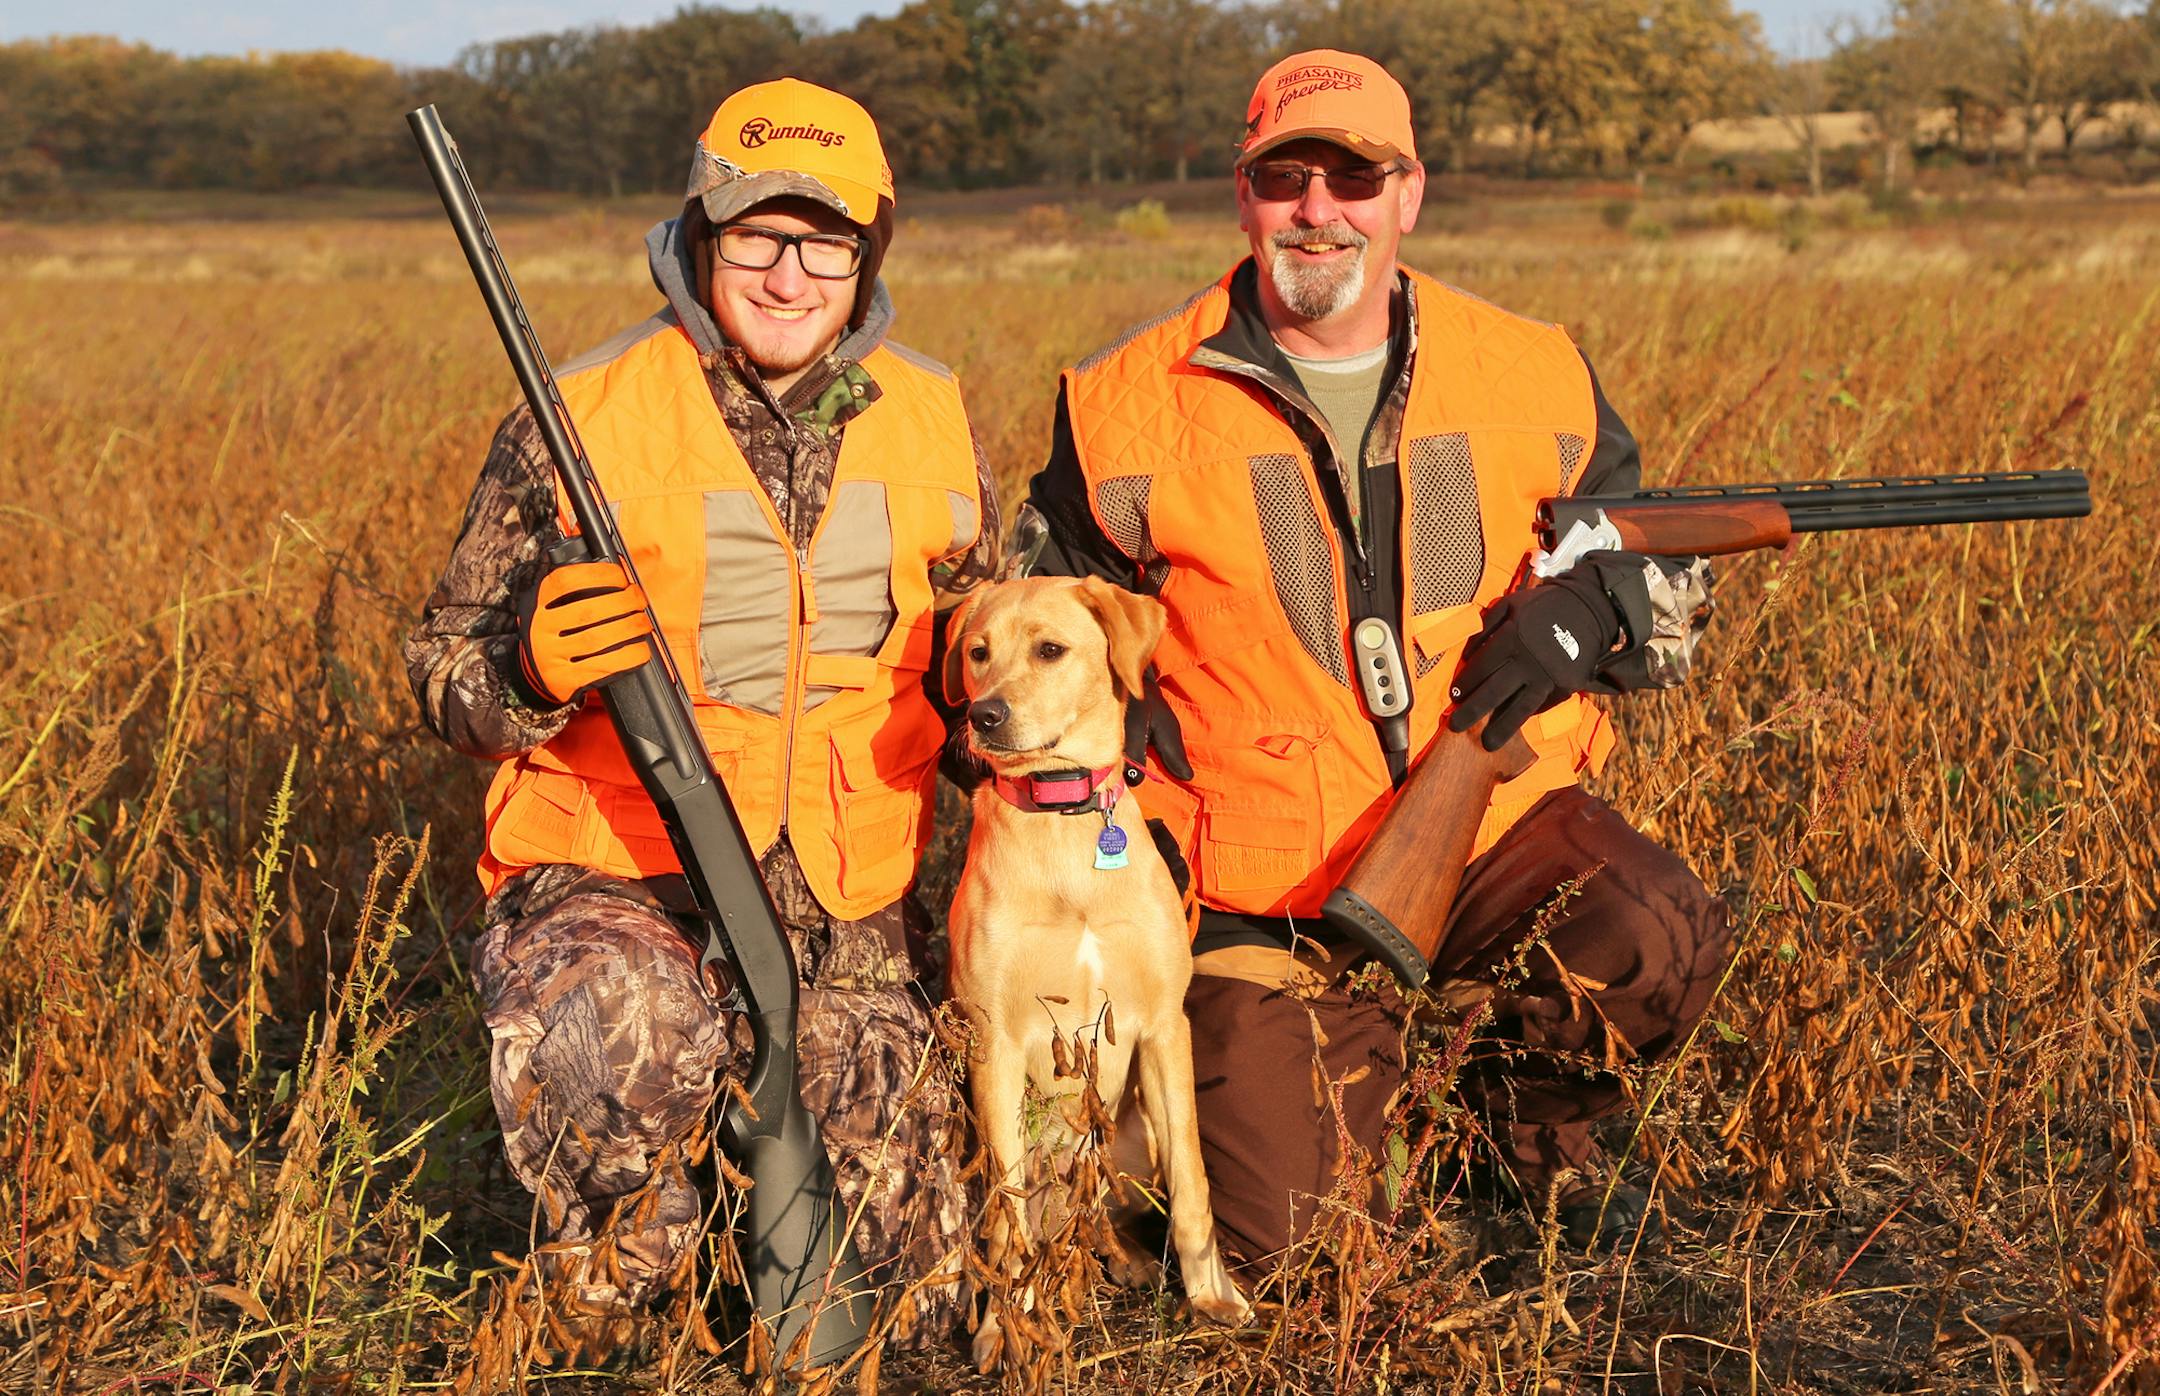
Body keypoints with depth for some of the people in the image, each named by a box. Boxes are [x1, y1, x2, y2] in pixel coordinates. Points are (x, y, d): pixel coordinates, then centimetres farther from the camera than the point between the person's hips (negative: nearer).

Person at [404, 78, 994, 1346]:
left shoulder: (930, 418, 4)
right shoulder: (583, 420, -9)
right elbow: (448, 673, -4)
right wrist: (531, 675, -27)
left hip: (855, 913, 4)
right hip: (620, 876, -4)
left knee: (910, 1288, 6)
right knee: (610, 1024, -40)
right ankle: (623, 1283, -6)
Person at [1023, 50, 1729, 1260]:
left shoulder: (1533, 377, 2)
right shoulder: (1140, 406, -3)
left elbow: (1672, 577, 12)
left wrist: (1592, 609, -11)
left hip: (1496, 813, 1)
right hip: (1267, 883, -1)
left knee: (1662, 942, -30)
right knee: (1264, 1228, -8)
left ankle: (1538, 1105, 6)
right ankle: (1367, 1036, 26)